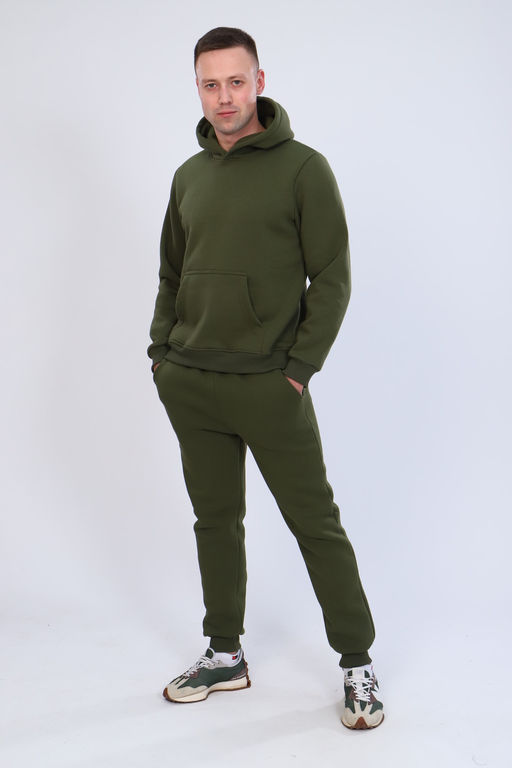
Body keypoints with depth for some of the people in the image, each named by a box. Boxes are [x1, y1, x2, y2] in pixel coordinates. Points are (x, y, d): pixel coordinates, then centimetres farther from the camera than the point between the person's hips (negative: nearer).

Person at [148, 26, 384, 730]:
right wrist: (161, 351, 9)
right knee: (215, 520, 13)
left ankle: (358, 664, 14)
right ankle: (225, 655, 28)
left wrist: (300, 367, -12)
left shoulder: (303, 167, -4)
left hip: (269, 386, -5)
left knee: (316, 523, 0)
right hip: (189, 387, 6)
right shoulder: (189, 176, 12)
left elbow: (332, 278, -6)